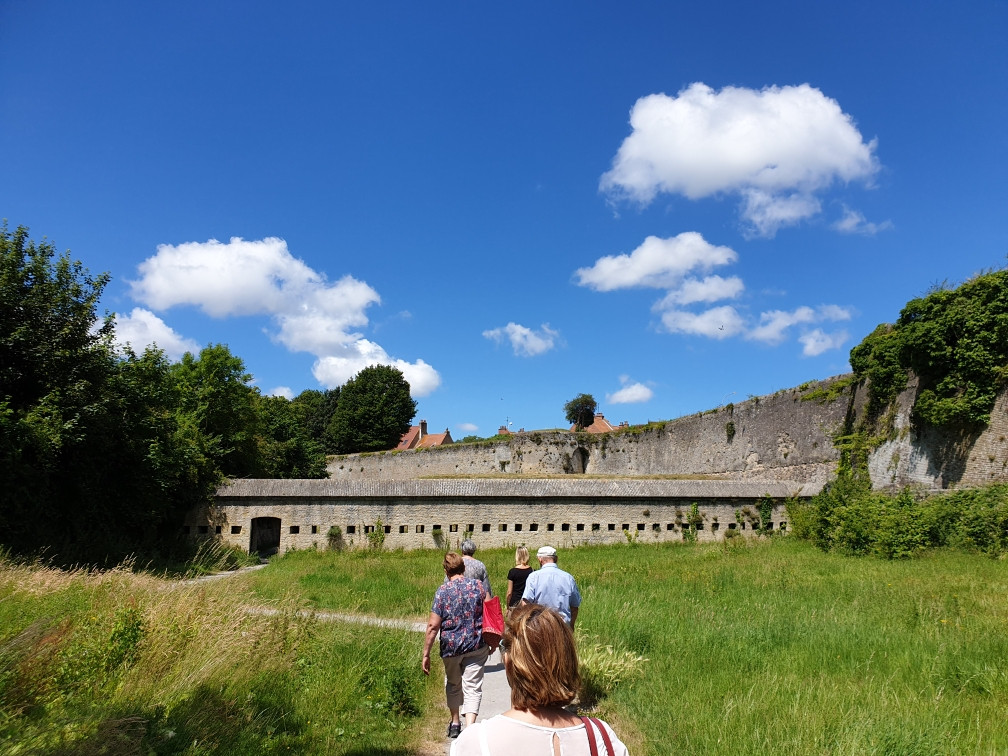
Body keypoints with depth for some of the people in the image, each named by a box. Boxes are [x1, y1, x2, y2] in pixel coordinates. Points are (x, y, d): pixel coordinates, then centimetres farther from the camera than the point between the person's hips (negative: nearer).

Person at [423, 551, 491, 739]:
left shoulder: (443, 590, -9)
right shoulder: (477, 586, -3)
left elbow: (433, 626, -11)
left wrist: (426, 654, -5)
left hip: (451, 646, 0)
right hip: (476, 646, 0)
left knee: (453, 684, 23)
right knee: (472, 688, 4)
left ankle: (455, 723, 38)